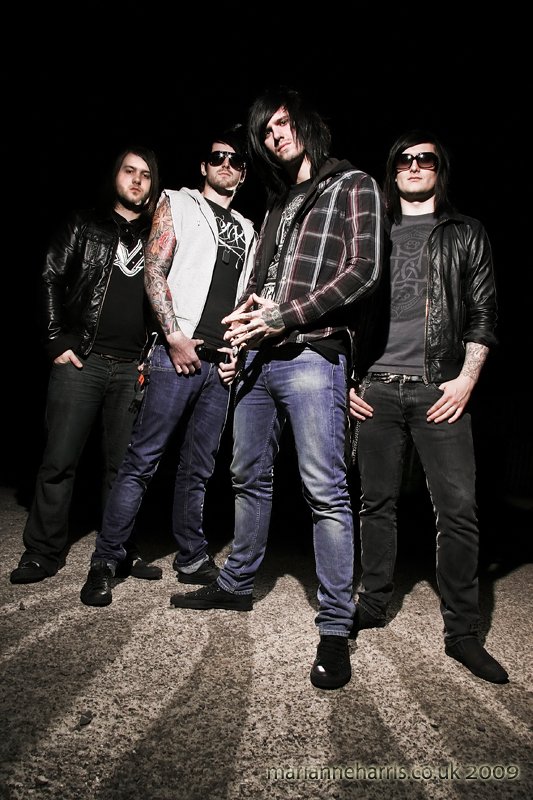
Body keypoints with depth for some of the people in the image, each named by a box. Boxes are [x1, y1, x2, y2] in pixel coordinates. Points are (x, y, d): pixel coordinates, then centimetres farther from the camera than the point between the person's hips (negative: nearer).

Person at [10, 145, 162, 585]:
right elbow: (51, 279, 5)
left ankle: (120, 549, 21)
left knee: (124, 464, 8)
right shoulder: (84, 224, 10)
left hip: (133, 367, 2)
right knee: (60, 459, 0)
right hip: (81, 359, -1)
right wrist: (57, 341, -3)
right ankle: (44, 552, 14)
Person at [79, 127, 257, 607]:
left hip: (222, 364, 5)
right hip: (179, 353, -4)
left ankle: (192, 559, 20)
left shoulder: (248, 230, 23)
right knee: (143, 459, -5)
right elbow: (155, 271, -2)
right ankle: (105, 562, 5)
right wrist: (175, 337, -13)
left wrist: (240, 352, 5)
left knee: (199, 467, 10)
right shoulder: (178, 203, 9)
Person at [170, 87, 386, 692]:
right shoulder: (278, 199, 25)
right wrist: (248, 310, 2)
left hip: (311, 354, -7)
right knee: (249, 476, 14)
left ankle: (335, 626, 2)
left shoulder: (352, 185, 6)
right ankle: (238, 584, 30)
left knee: (324, 490, -8)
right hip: (258, 354, 7)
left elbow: (364, 270, -7)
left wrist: (285, 317, -13)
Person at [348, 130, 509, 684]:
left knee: (458, 508, -6)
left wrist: (467, 378, -6)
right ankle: (373, 603, 23)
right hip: (376, 387, 2)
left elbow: (483, 313, 7)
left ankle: (461, 632, 7)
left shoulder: (466, 235, 14)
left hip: (438, 388, -1)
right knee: (376, 502, 7)